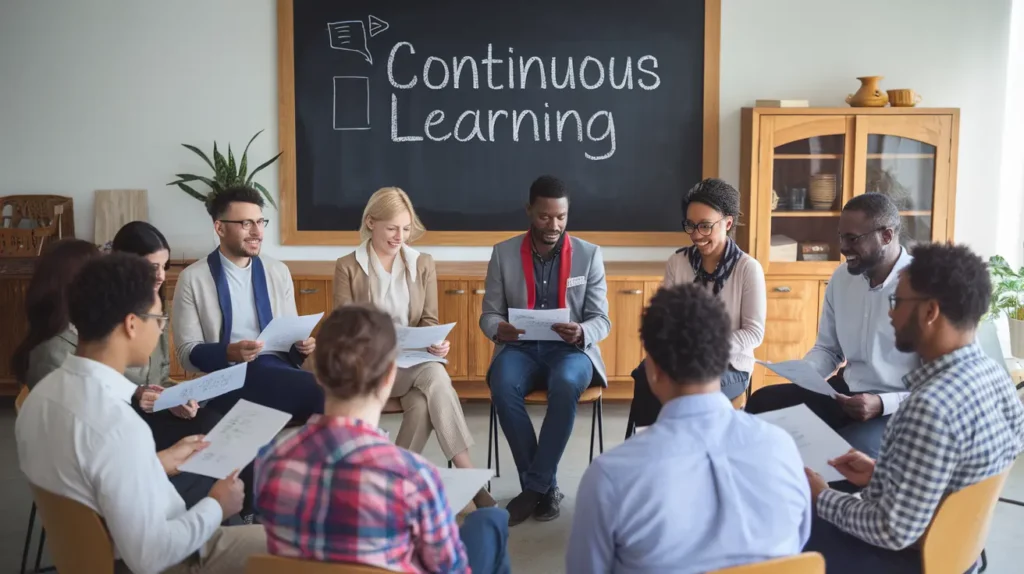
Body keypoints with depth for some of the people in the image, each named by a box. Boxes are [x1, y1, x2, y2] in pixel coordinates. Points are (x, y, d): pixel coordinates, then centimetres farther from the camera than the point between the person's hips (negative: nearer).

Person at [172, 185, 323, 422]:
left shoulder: (279, 271, 15)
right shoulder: (192, 278, 2)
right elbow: (187, 353, 1)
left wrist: (300, 345, -4)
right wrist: (229, 353, -18)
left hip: (278, 368, 5)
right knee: (316, 391, -33)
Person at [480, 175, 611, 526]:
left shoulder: (589, 254, 2)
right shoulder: (503, 253, 4)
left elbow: (601, 320, 0)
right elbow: (488, 314, 5)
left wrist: (581, 333, -25)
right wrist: (499, 329, -21)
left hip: (570, 350, -1)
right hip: (520, 348, 1)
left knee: (565, 384, -37)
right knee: (503, 386, -33)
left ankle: (535, 486, -21)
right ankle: (545, 487, -18)